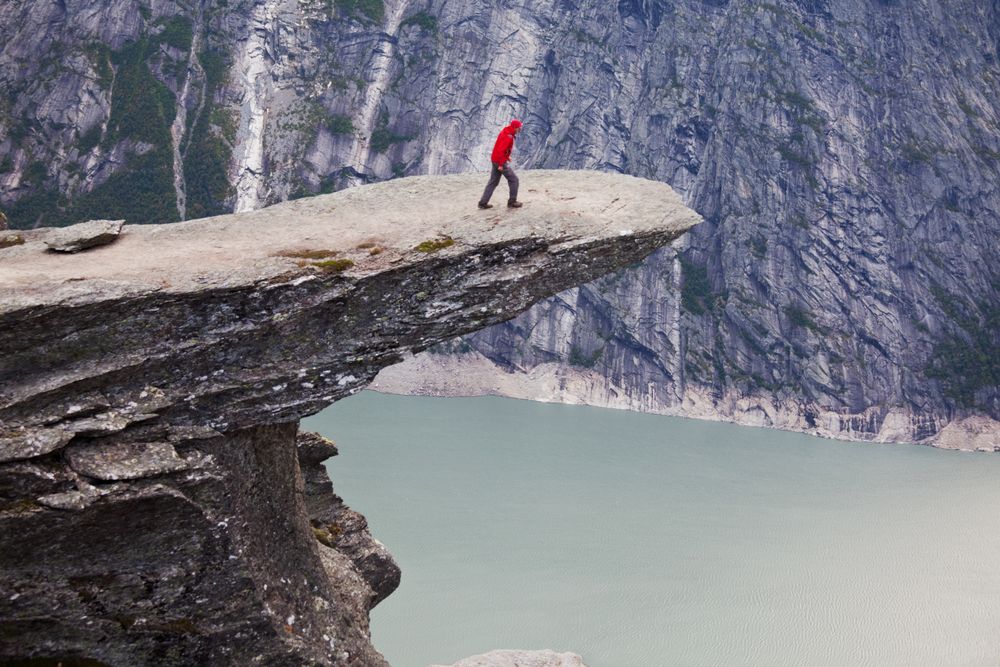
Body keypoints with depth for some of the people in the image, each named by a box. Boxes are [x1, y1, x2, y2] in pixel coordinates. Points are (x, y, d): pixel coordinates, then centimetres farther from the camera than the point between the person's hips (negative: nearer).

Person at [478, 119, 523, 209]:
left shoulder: (505, 132, 10)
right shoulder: (508, 136, -20)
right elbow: (500, 150, -27)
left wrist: (507, 156, 16)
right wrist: (501, 164, -25)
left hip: (495, 160, 10)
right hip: (501, 162, -10)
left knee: (493, 181, 12)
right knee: (513, 179, 0)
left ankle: (483, 202, 11)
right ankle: (512, 201, 6)